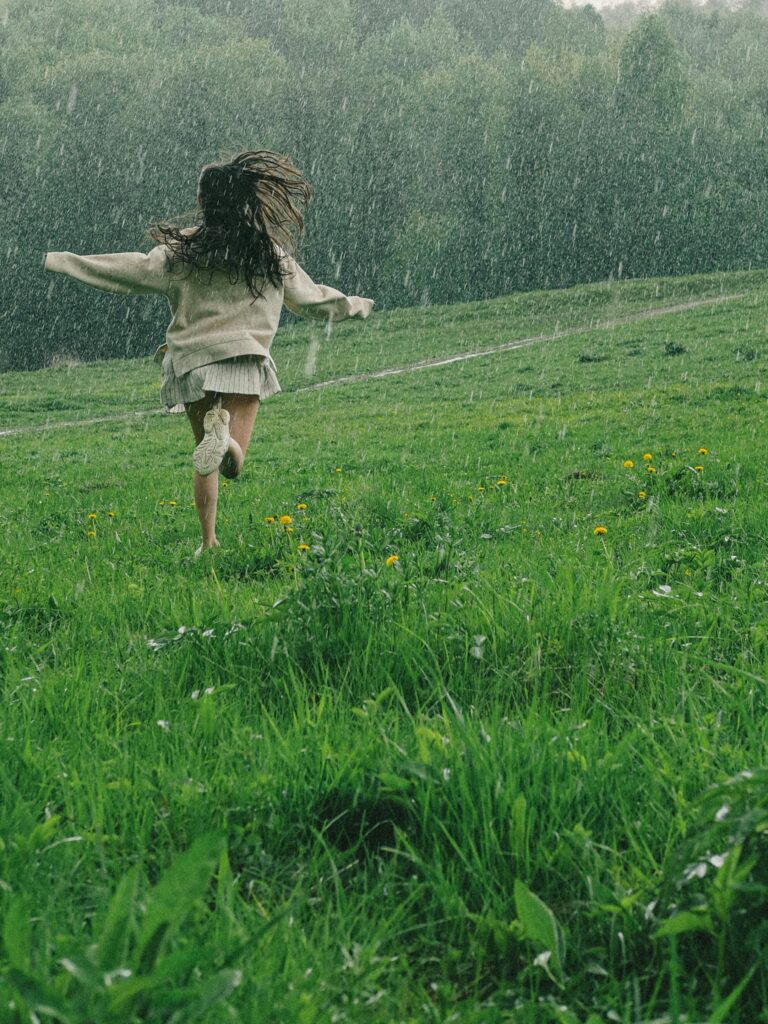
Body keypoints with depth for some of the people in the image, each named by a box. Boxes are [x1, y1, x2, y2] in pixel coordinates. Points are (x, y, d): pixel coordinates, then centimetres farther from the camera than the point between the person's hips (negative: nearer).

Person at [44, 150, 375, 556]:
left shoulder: (183, 251, -4)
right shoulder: (272, 255, 4)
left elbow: (134, 270, -8)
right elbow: (312, 300, 14)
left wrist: (59, 261, -1)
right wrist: (356, 305, 34)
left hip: (193, 361, 0)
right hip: (245, 363, 0)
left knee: (205, 463, 15)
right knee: (232, 463, -1)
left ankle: (208, 541, 7)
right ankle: (225, 434, -34)